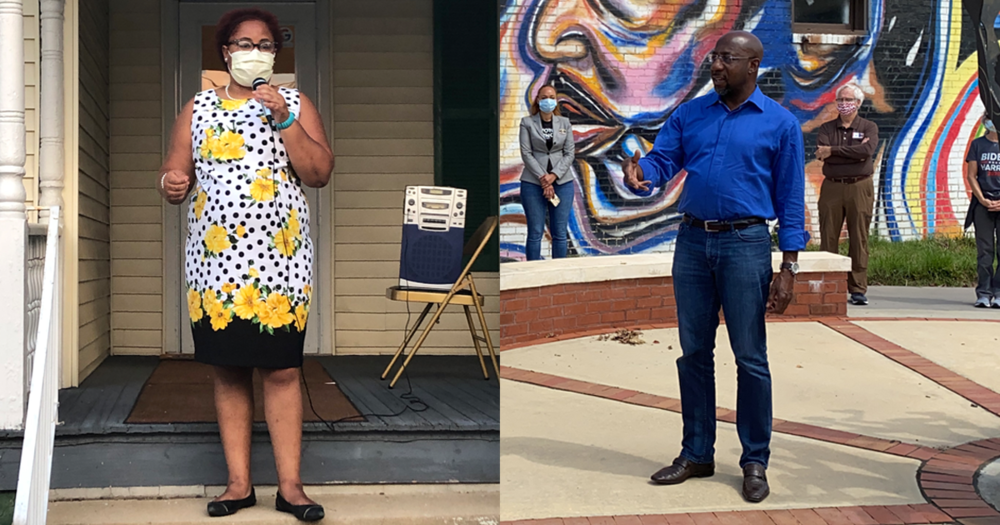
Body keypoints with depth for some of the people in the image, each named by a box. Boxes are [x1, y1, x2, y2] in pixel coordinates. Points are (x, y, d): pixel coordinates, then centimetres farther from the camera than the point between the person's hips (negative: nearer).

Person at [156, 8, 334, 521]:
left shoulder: (295, 104, 8)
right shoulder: (198, 109, 12)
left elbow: (319, 173, -2)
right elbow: (173, 174, 10)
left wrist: (284, 121, -11)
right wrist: (171, 184, -14)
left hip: (279, 258, -2)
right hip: (215, 259, 2)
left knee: (281, 369, -4)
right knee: (229, 370, 4)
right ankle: (239, 483, 12)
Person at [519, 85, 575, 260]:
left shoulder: (565, 123, 10)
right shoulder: (527, 123, 3)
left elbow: (569, 153, 3)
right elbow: (526, 153, -4)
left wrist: (553, 175, -11)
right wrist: (542, 179, -13)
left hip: (562, 182, 2)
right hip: (533, 183, -2)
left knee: (560, 233, 3)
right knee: (535, 232, -1)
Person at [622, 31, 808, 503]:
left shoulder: (779, 124, 1)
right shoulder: (690, 115, 11)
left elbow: (791, 199, -1)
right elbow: (661, 160, 3)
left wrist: (789, 267, -8)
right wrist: (640, 175, -22)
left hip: (745, 244, -4)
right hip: (692, 242, 4)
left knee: (750, 357, -1)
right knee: (693, 353, 9)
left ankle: (755, 461, 10)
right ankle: (696, 454, 20)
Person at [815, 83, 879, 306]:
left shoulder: (869, 127, 8)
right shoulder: (827, 128, 12)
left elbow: (867, 150, -13)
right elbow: (821, 153, -7)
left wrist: (833, 151, -11)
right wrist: (854, 153, -11)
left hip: (860, 188, -1)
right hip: (831, 187, 1)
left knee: (859, 239, -2)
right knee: (828, 239, 0)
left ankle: (858, 289, 2)